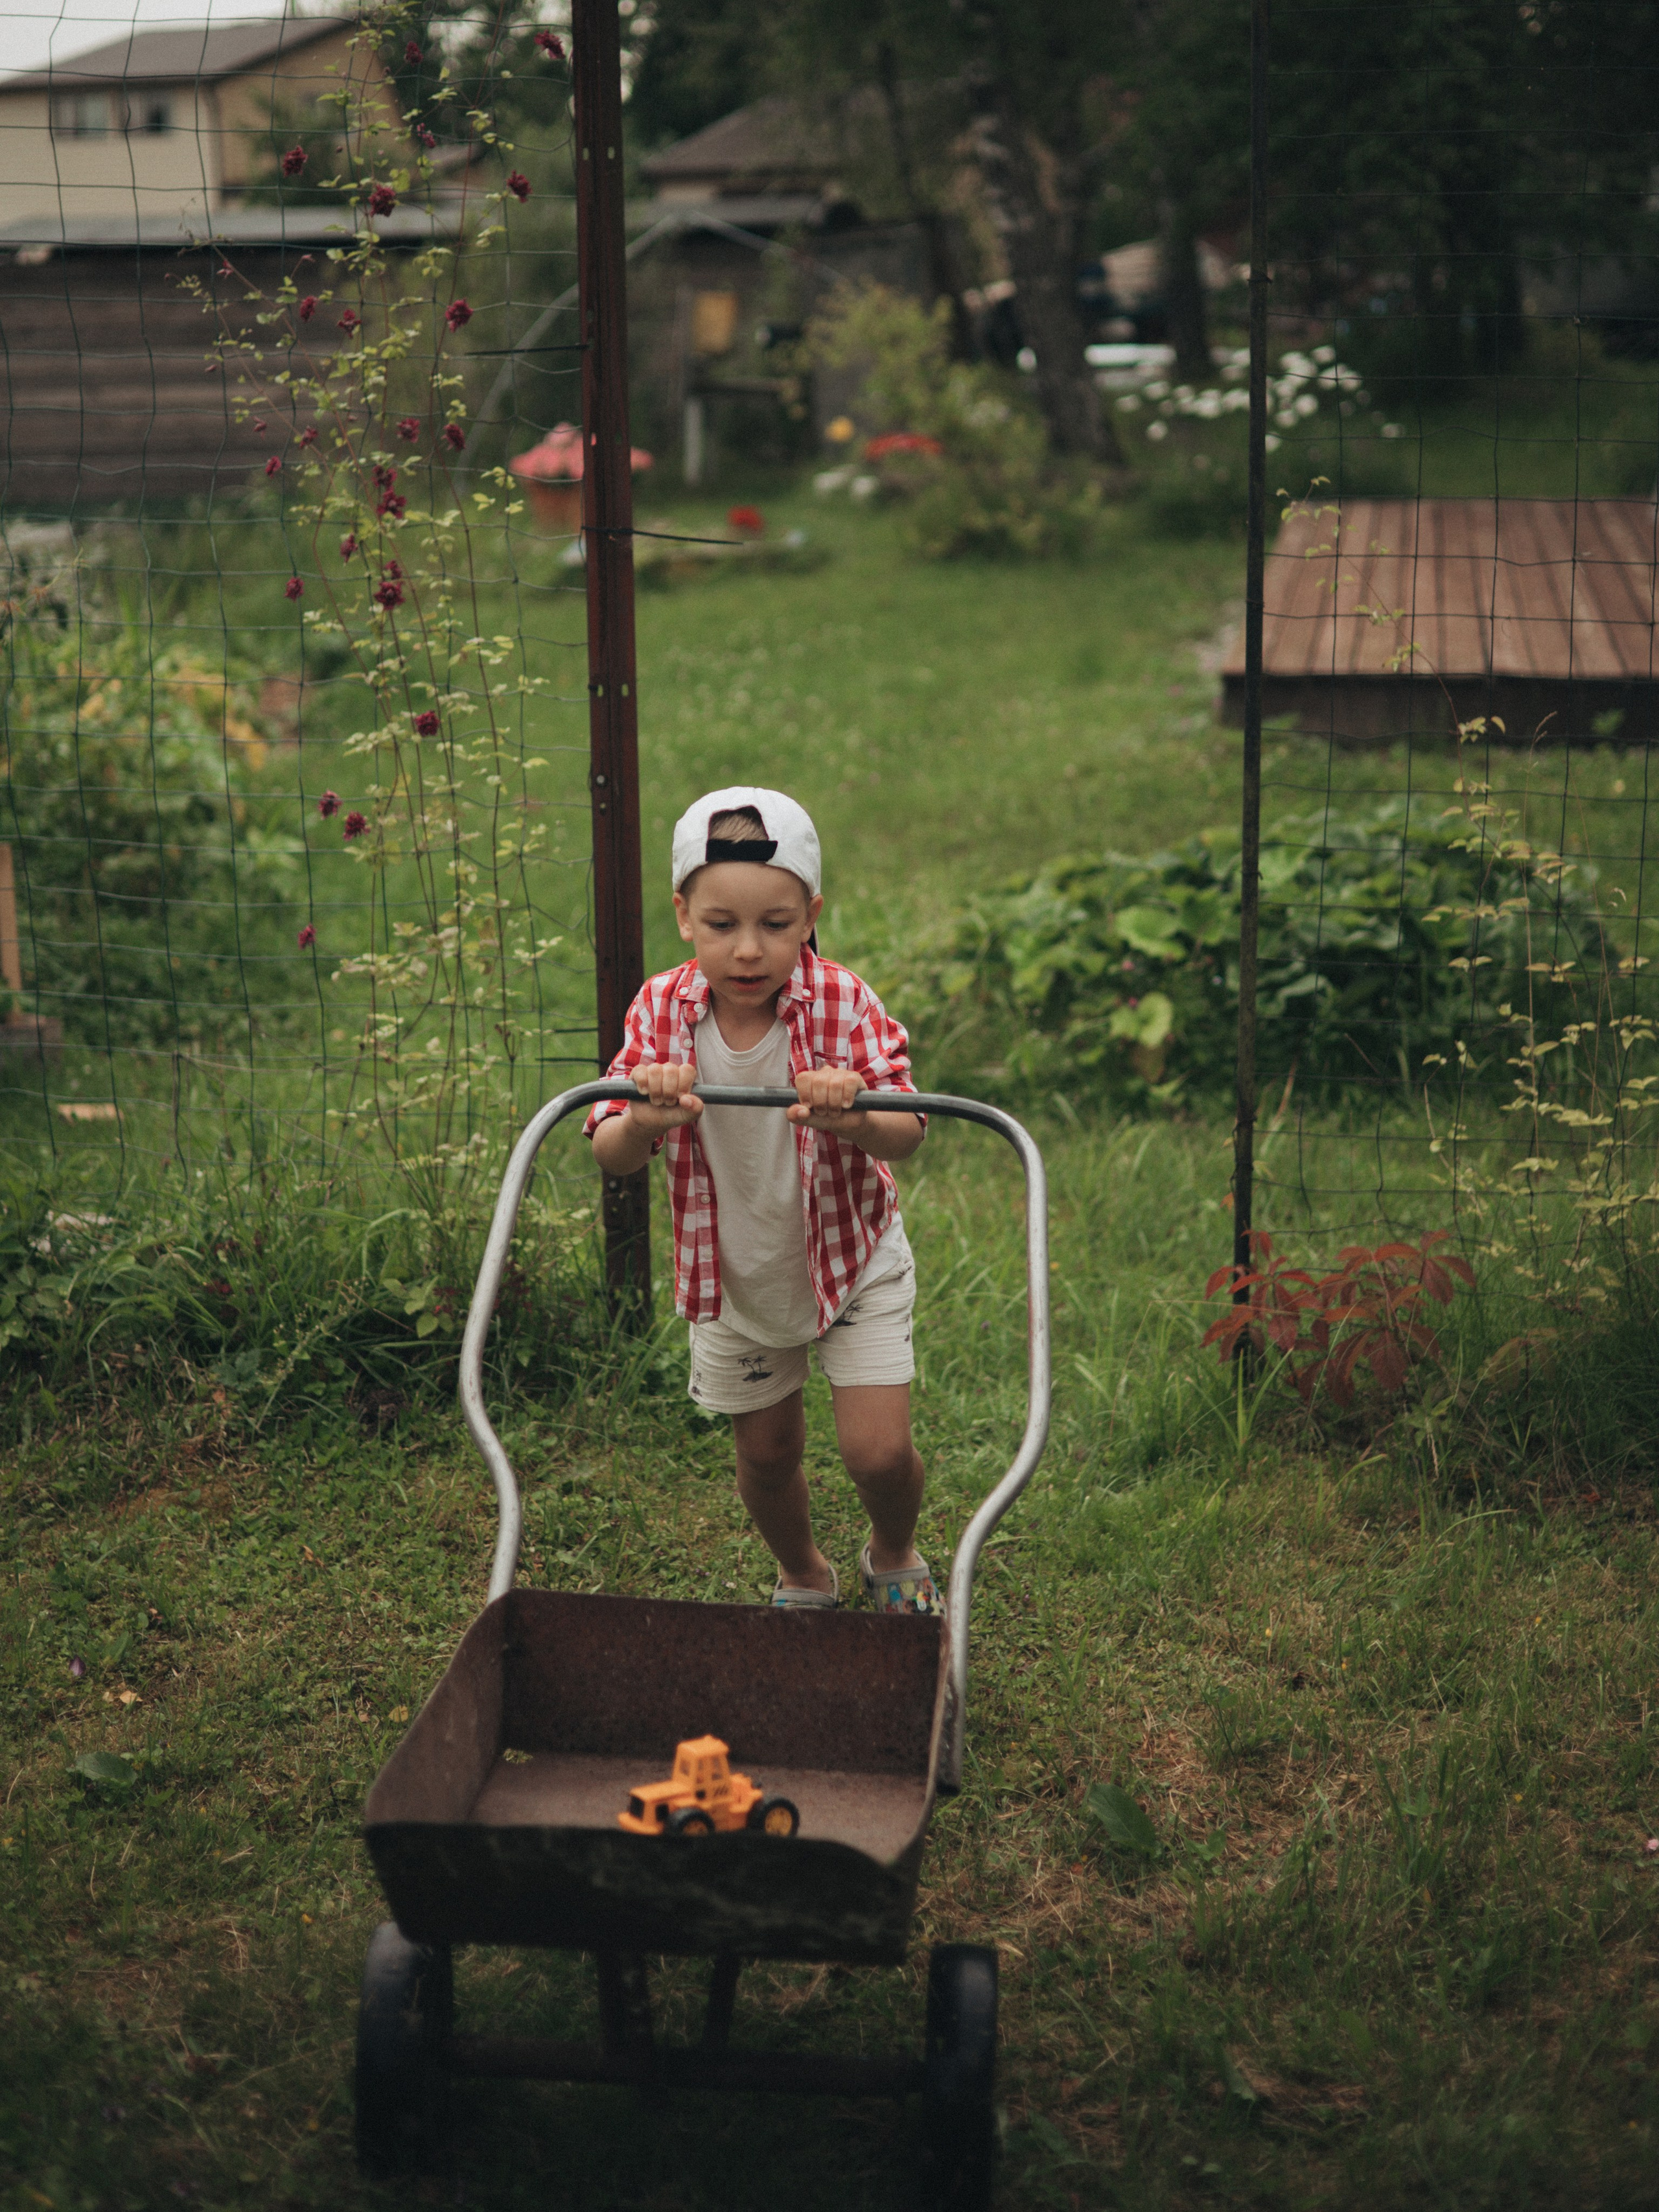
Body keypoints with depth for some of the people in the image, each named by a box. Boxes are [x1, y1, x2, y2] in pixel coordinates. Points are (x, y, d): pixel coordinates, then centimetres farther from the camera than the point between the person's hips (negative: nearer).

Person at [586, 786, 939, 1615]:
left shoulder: (843, 1002, -22)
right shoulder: (660, 1010, -18)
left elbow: (907, 1134, -29)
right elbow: (609, 1156, -22)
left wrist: (856, 1122, -53)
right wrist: (646, 1122, -47)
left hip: (852, 1263, -2)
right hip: (735, 1276, 2)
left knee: (878, 1451, -6)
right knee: (766, 1454, 15)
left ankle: (894, 1556, 29)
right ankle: (804, 1578, 46)